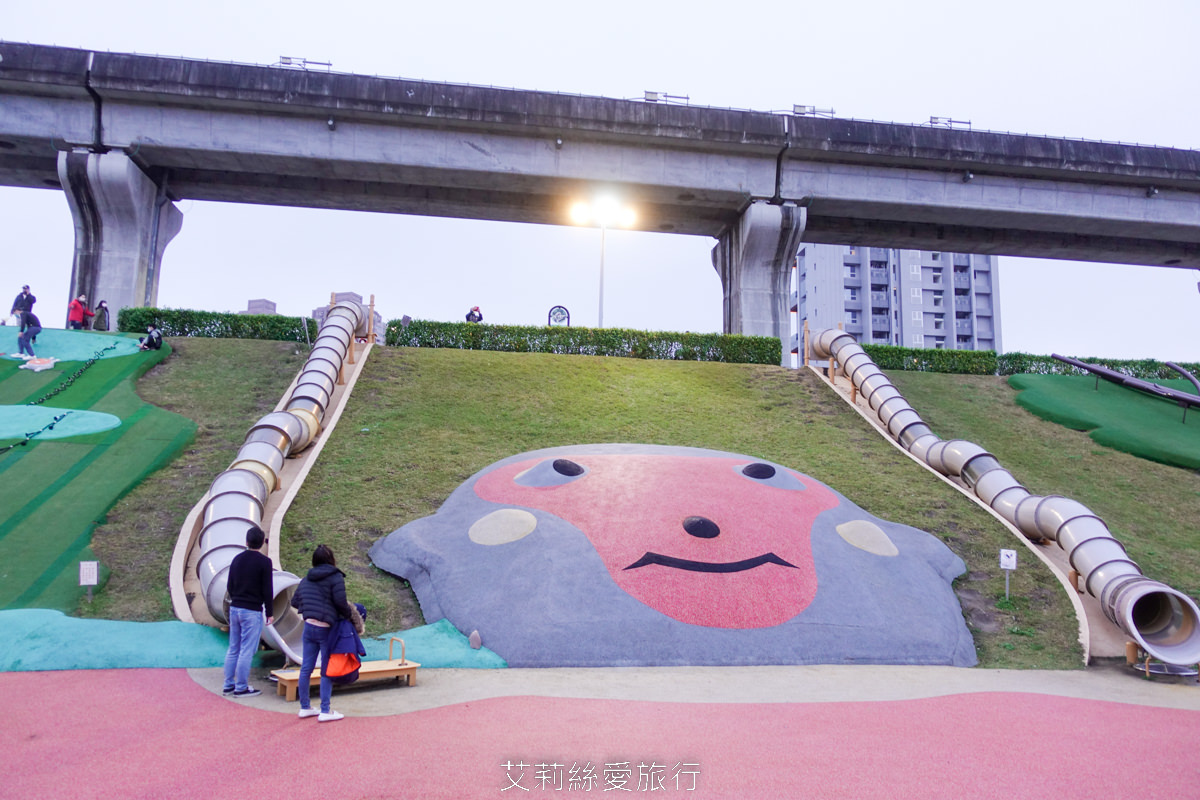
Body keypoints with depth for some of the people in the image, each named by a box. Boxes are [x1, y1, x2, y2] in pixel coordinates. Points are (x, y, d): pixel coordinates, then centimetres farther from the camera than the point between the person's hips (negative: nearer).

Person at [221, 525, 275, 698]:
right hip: (252, 612, -7)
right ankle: (241, 688, 2)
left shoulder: (237, 559, 8)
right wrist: (269, 613, -2)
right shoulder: (264, 562, -11)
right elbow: (267, 590, -10)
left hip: (234, 609, 7)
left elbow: (230, 585, 13)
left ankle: (229, 685, 18)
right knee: (247, 651, -2)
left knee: (233, 649, 13)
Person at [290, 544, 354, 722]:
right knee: (327, 671, 2)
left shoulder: (306, 579, 11)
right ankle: (325, 711, 7)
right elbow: (340, 602, -16)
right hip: (326, 629, -6)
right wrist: (350, 615, 0)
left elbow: (294, 601, 16)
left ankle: (304, 707, 22)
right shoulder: (335, 577, -9)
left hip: (309, 627, 6)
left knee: (306, 668, 12)